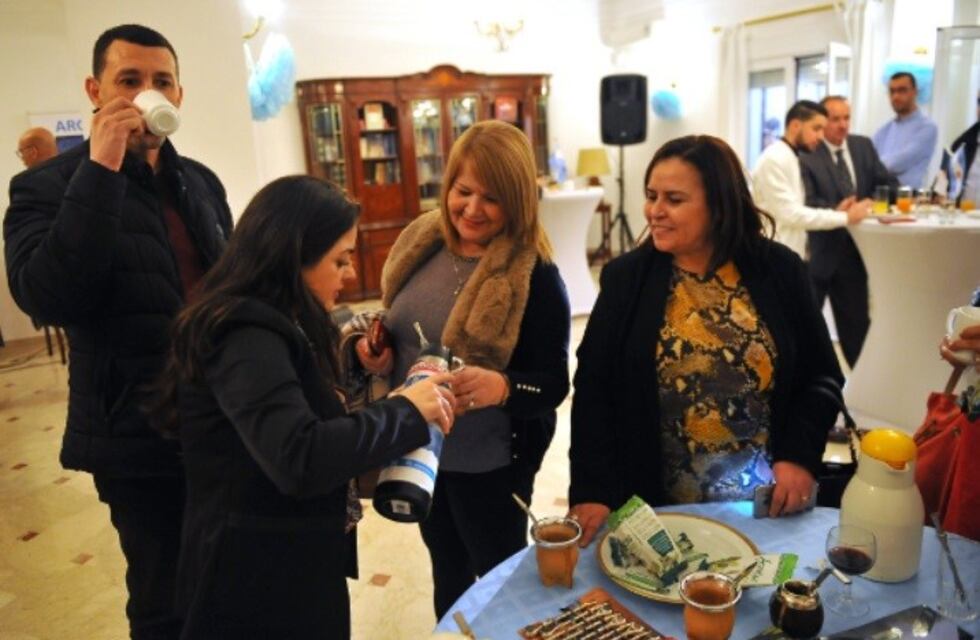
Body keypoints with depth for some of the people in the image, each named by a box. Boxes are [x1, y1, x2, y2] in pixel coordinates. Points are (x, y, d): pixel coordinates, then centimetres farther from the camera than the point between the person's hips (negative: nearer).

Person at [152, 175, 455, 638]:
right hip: (260, 586, -9)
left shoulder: (269, 327, 7)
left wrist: (391, 410, -4)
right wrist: (405, 412, -25)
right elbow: (301, 460, -37)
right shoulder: (247, 338, -24)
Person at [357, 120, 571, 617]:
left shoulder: (535, 276, -20)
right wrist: (381, 354, -11)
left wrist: (500, 387, -38)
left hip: (490, 463, -5)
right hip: (418, 450, 6)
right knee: (447, 570, 27)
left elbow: (553, 385, -19)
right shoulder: (422, 245, -3)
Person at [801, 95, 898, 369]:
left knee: (855, 320, 16)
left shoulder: (863, 146, 7)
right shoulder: (806, 154, -12)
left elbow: (888, 182, 9)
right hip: (817, 251, -5)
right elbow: (806, 203, -20)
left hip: (854, 249, 5)